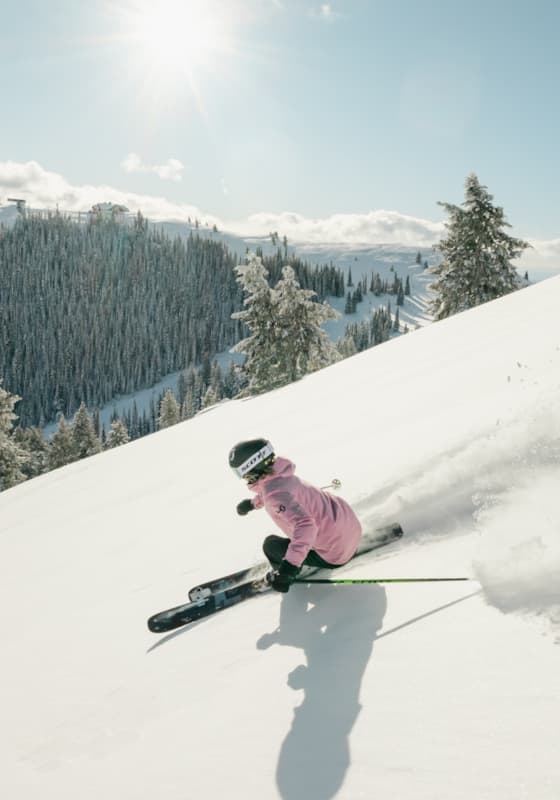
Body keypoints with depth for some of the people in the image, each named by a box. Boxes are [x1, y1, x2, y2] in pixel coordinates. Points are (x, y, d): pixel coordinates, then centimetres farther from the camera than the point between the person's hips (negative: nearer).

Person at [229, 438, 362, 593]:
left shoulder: (275, 494, -25)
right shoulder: (280, 474, 1)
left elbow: (305, 525, -38)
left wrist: (289, 566, -45)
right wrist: (253, 502, 38)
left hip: (336, 553, -8)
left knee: (271, 545, 3)